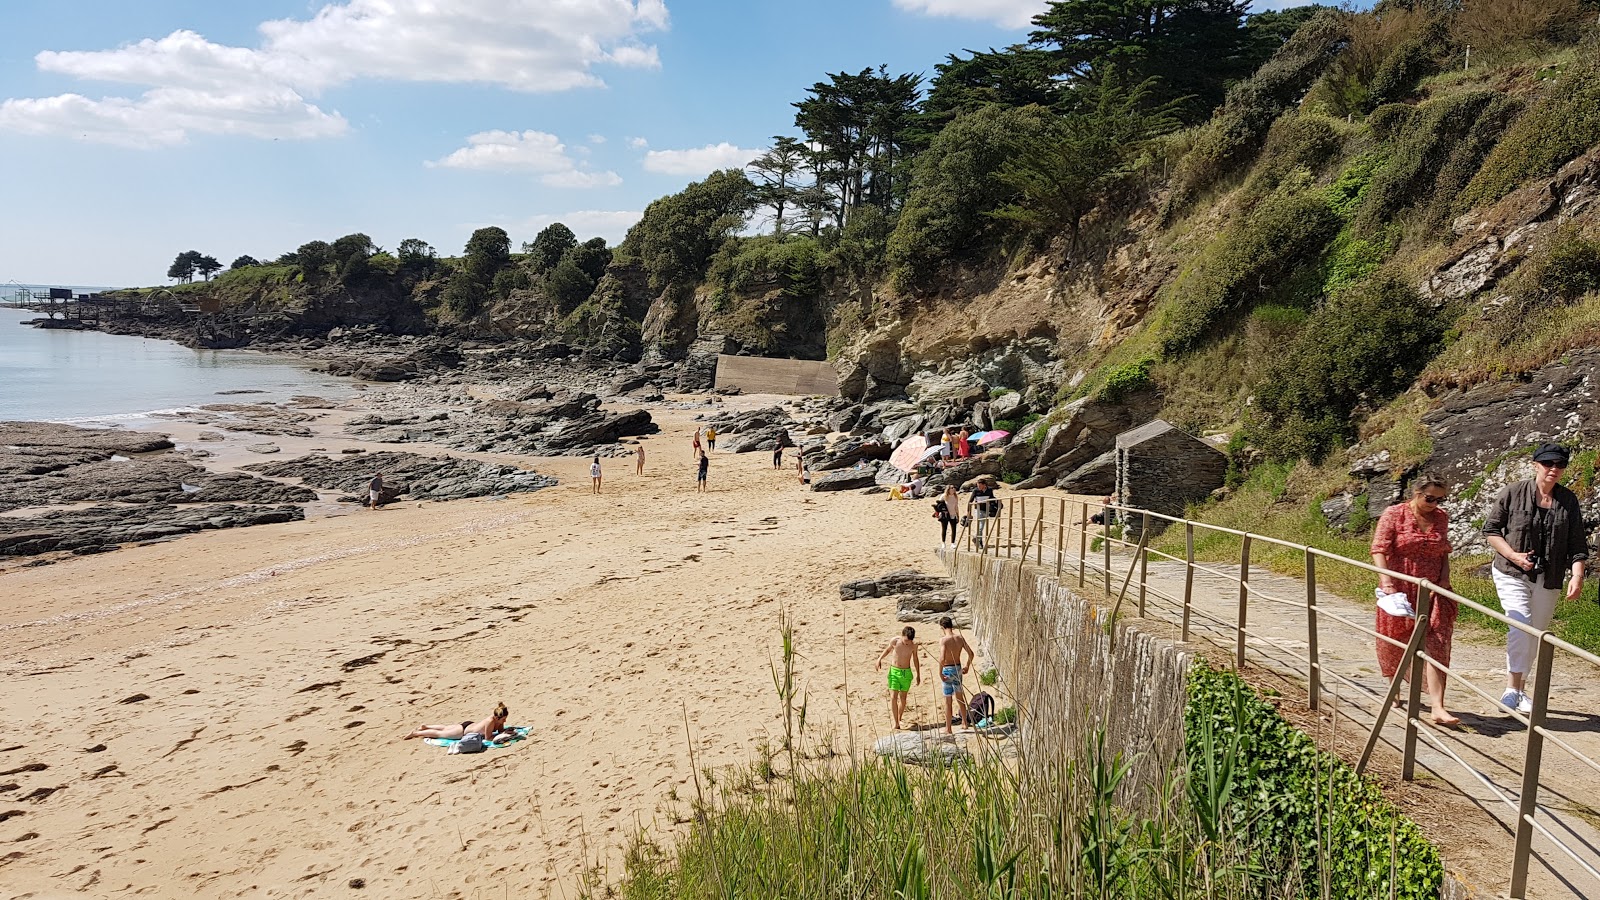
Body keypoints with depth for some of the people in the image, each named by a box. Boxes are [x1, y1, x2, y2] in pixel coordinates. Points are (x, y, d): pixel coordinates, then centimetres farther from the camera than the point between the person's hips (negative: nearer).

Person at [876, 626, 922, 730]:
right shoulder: (894, 641, -13)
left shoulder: (914, 645, -9)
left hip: (906, 673, 1)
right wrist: (880, 658, -5)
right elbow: (888, 649, 9)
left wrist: (918, 674, 13)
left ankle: (899, 719, 27)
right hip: (894, 671, -1)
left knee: (903, 697, 10)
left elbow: (915, 659, 6)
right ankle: (896, 723, -8)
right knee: (893, 697, -10)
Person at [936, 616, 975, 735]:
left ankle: (948, 729, 14)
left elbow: (942, 658, -28)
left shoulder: (943, 640, -18)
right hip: (958, 668, 5)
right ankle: (964, 722, 36)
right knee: (959, 697, 25)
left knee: (948, 700, 5)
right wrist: (967, 666, 16)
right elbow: (971, 653, 2)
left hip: (947, 670, -5)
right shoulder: (960, 638, -2)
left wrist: (940, 673, -18)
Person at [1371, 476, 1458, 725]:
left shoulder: (1441, 518, 7)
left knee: (1435, 646, -8)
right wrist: (1387, 582, -22)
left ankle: (1438, 707, -13)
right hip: (1400, 591, -3)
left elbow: (1444, 552, 18)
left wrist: (1444, 576, 1)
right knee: (1395, 644, 11)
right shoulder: (1394, 515, -6)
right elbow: (1379, 549, -12)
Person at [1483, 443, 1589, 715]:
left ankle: (1520, 688, 24)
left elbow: (1577, 543, 4)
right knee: (1520, 626, -21)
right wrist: (1512, 554, -13)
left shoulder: (1568, 501, 5)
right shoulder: (1512, 493, -5)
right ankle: (1512, 688, -16)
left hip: (1549, 580, 4)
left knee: (1535, 636, 11)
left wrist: (1577, 575, -9)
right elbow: (1490, 529, 0)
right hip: (1512, 574, -4)